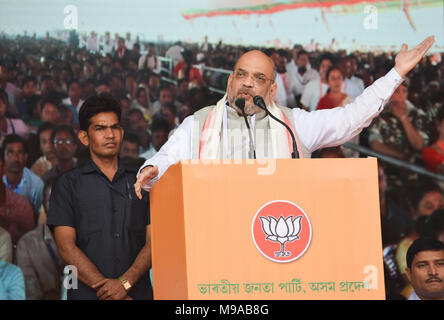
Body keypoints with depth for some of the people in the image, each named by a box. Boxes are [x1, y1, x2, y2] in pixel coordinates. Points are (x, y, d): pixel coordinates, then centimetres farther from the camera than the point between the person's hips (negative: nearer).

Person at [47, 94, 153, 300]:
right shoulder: (68, 184, 7)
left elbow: (153, 241, 6)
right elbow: (66, 246, -1)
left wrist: (125, 282, -9)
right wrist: (104, 287, -10)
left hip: (138, 293, 1)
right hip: (87, 295, -1)